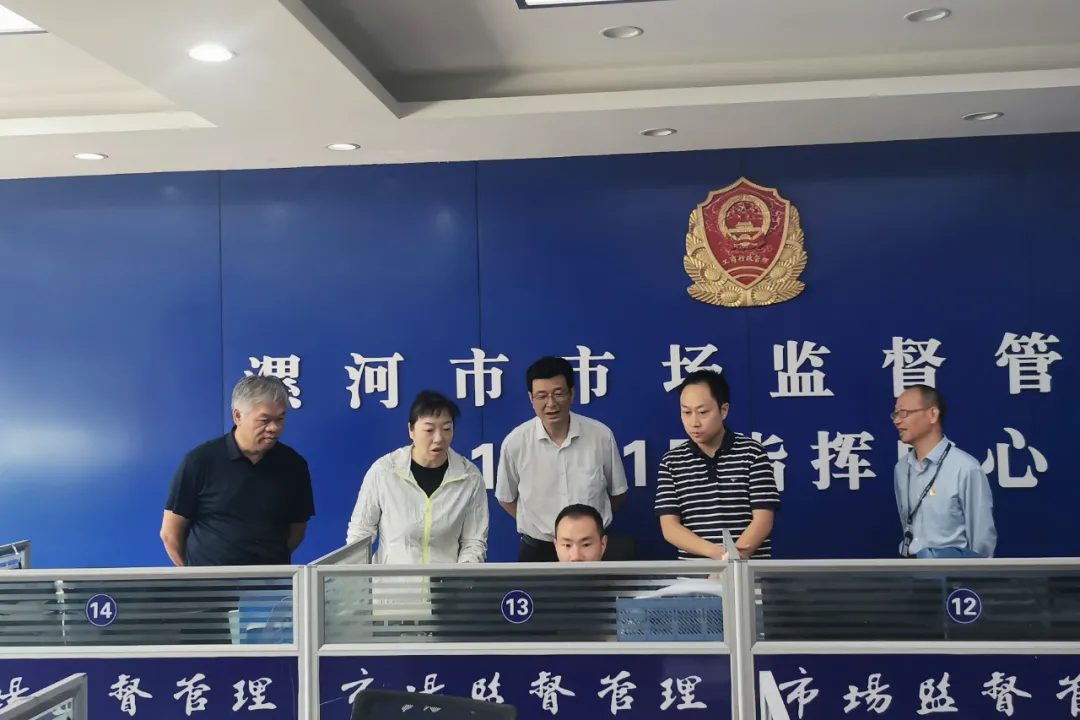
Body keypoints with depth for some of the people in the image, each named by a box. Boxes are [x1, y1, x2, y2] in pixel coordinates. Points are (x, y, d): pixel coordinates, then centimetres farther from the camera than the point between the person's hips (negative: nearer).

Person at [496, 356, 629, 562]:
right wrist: (539, 528, 2)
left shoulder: (601, 436, -10)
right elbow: (506, 498, 5)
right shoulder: (515, 442, -11)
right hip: (538, 552, 0)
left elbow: (618, 493, 5)